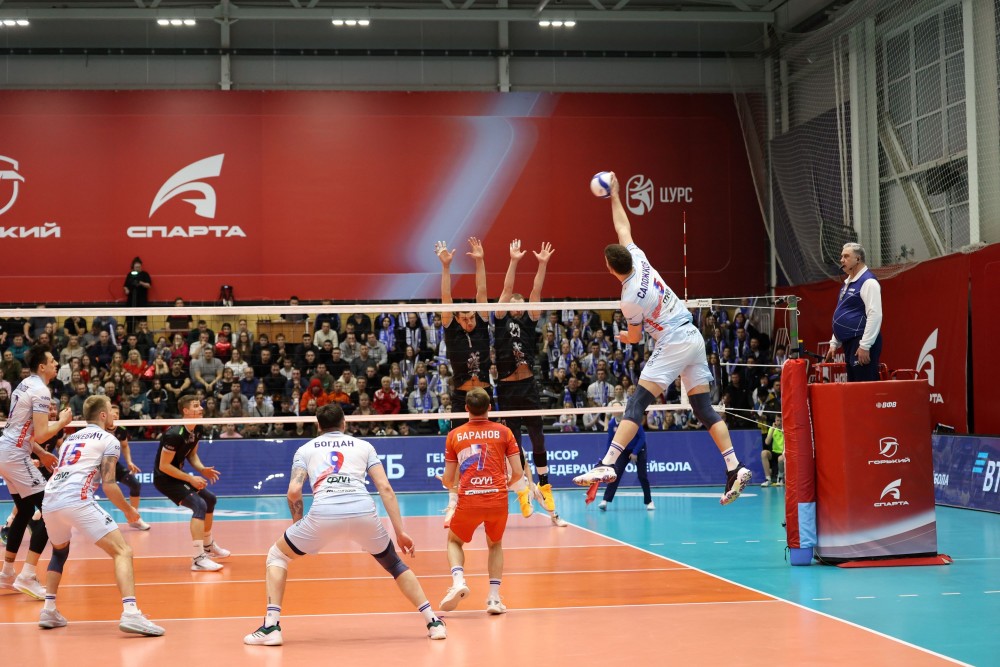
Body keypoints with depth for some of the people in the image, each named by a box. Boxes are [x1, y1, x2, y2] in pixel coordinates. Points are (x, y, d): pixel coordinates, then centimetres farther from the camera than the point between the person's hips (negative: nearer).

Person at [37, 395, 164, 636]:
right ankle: (130, 613, -25)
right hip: (77, 501, -7)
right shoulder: (109, 440, 8)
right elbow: (108, 485, -2)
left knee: (59, 552, 34)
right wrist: (129, 511, 10)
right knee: (122, 552, -7)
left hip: (49, 501, 7)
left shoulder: (71, 438, 28)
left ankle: (49, 611, 23)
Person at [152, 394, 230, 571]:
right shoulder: (174, 434, -28)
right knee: (199, 505, -24)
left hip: (178, 475, 10)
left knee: (210, 499, 21)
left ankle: (208, 546, 40)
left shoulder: (197, 430, -1)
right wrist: (190, 479, -24)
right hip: (164, 479, -10)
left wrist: (202, 469, -6)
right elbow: (164, 466, -26)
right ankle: (198, 559, -27)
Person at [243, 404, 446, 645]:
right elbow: (385, 488, 14)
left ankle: (271, 627, 8)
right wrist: (400, 532, 14)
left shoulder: (305, 449, 24)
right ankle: (433, 622, 19)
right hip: (363, 511, 2)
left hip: (323, 513, -1)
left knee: (277, 555, 22)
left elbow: (294, 491, 7)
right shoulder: (364, 446, 25)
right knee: (394, 563, 28)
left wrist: (298, 524, 22)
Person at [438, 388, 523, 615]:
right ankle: (494, 597, 11)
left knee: (454, 541, 24)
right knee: (495, 545, 25)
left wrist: (445, 481, 31)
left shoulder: (454, 435, 6)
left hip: (468, 501, -1)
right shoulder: (503, 432, 5)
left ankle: (458, 581, -4)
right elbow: (518, 472, 2)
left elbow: (448, 480, 7)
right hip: (498, 499, 1)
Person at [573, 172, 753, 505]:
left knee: (637, 403, -11)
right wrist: (614, 195, 25)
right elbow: (623, 228, 17)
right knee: (703, 408, 8)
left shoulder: (630, 299, -17)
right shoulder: (638, 258, 0)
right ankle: (735, 468, 1)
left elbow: (635, 337, -1)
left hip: (672, 345, -8)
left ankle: (607, 464, -19)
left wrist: (622, 336, 22)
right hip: (694, 337, 8)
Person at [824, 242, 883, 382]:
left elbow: (875, 315, -19)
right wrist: (834, 344, 21)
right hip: (850, 344, 10)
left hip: (862, 344, -10)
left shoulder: (868, 282, -11)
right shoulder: (848, 283, 18)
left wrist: (864, 346, -23)